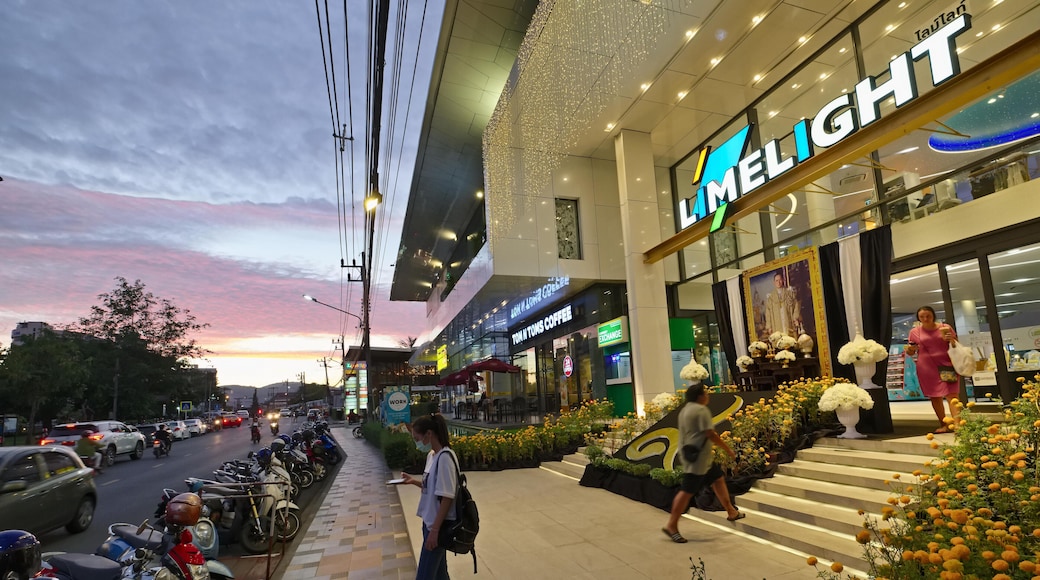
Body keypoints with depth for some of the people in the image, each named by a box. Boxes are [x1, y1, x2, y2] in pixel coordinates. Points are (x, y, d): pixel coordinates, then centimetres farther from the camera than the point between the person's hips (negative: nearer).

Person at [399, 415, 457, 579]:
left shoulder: (445, 458, -22)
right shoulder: (431, 455, 5)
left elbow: (447, 497, -22)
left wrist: (435, 530, -20)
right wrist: (414, 481, 2)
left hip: (438, 526, -9)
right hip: (430, 522, 9)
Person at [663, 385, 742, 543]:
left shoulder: (685, 409, 14)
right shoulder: (701, 410, -16)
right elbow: (710, 434, -19)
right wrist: (727, 448, -7)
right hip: (697, 459, -11)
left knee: (718, 479, 20)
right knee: (687, 491, -8)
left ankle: (731, 512, 33)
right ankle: (671, 526, -4)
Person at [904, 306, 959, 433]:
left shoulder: (945, 327, 4)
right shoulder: (915, 332, 5)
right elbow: (911, 352, 11)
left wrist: (951, 340, -10)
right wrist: (909, 350, -12)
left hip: (946, 365, -1)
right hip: (927, 368, 1)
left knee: (951, 395, -10)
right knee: (935, 397, 5)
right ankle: (944, 425, 15)